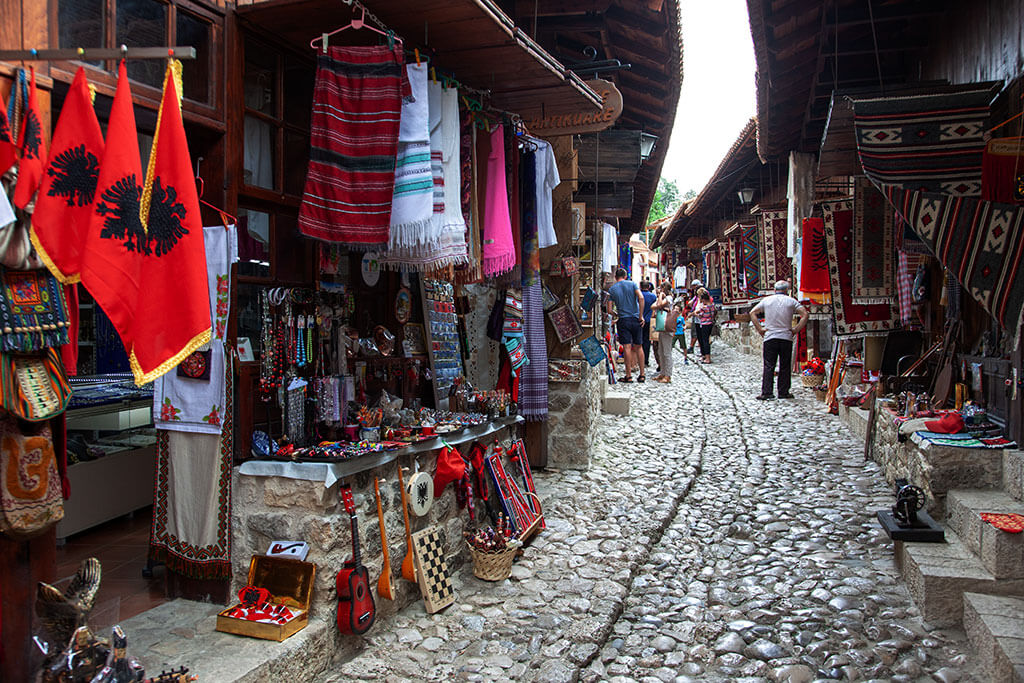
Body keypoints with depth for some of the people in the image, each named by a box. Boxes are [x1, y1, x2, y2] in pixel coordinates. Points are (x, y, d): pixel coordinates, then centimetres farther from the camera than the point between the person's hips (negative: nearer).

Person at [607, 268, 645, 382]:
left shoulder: (611, 289, 3)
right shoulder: (632, 284, 4)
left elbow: (609, 310, 0)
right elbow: (641, 298, -11)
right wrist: (641, 316, -7)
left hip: (623, 320, -1)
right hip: (635, 319, 1)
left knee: (627, 347, -3)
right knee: (639, 347, 8)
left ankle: (629, 375, -2)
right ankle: (642, 375, 11)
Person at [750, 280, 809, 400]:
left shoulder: (766, 300, 7)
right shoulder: (791, 301, 3)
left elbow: (752, 313, 5)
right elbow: (805, 314, -5)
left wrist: (760, 329, 4)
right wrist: (796, 330, -2)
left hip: (770, 337, 0)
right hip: (786, 338, 0)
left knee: (768, 366, 0)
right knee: (785, 366, 9)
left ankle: (766, 392, -7)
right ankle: (783, 392, 12)